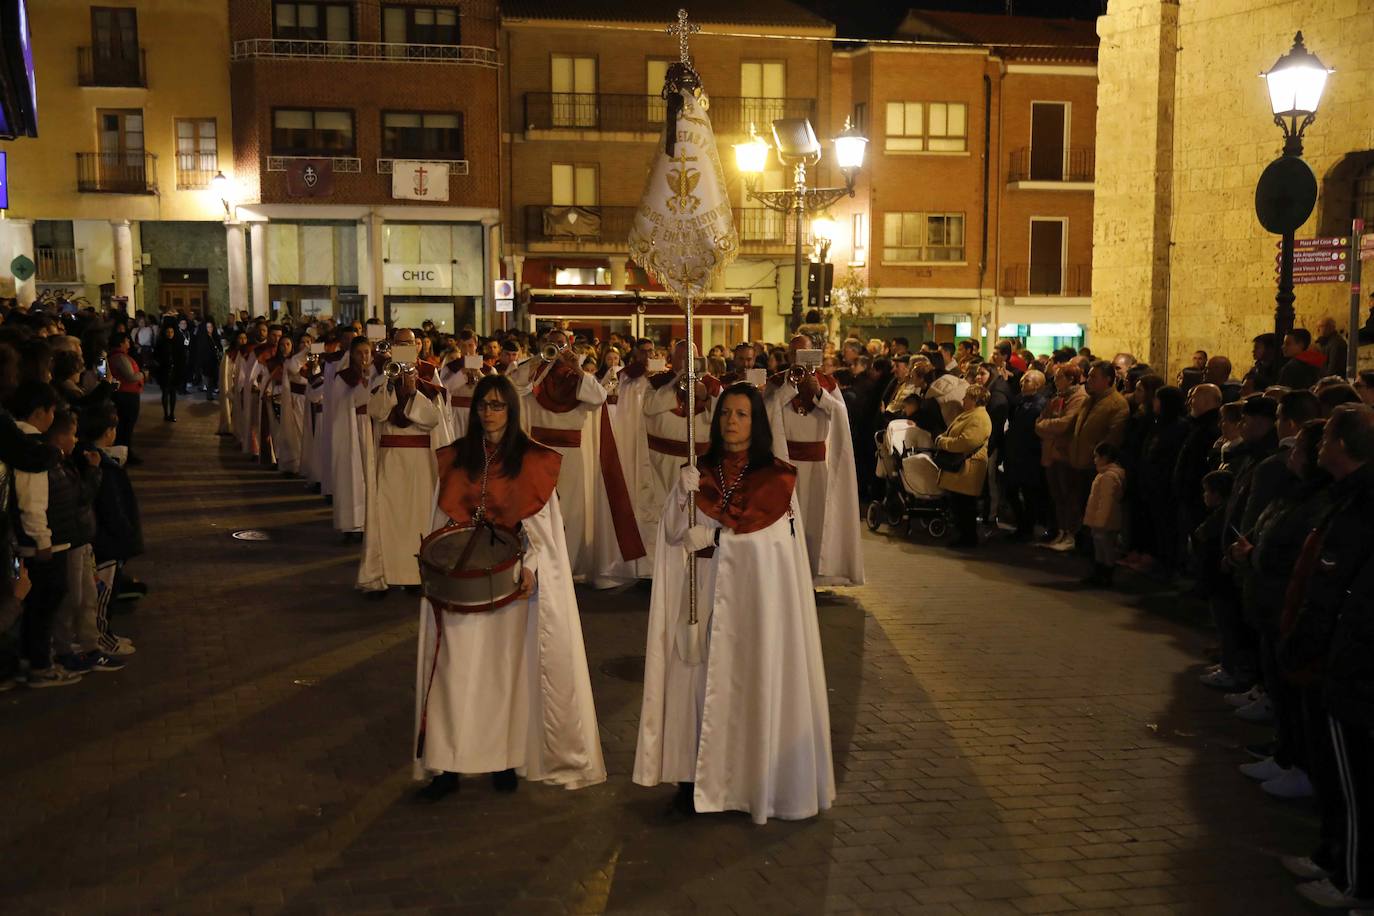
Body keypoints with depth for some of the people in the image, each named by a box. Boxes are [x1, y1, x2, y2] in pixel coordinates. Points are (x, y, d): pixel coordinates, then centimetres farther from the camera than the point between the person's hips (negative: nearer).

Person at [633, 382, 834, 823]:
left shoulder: (777, 477, 0)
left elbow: (774, 538, -7)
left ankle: (757, 780, 8)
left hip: (758, 595, -2)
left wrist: (709, 535, -4)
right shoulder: (699, 472, 8)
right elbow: (673, 533, 4)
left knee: (755, 680, -1)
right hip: (708, 593, 2)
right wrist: (683, 495, -15)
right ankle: (698, 776, 3)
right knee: (705, 678, -1)